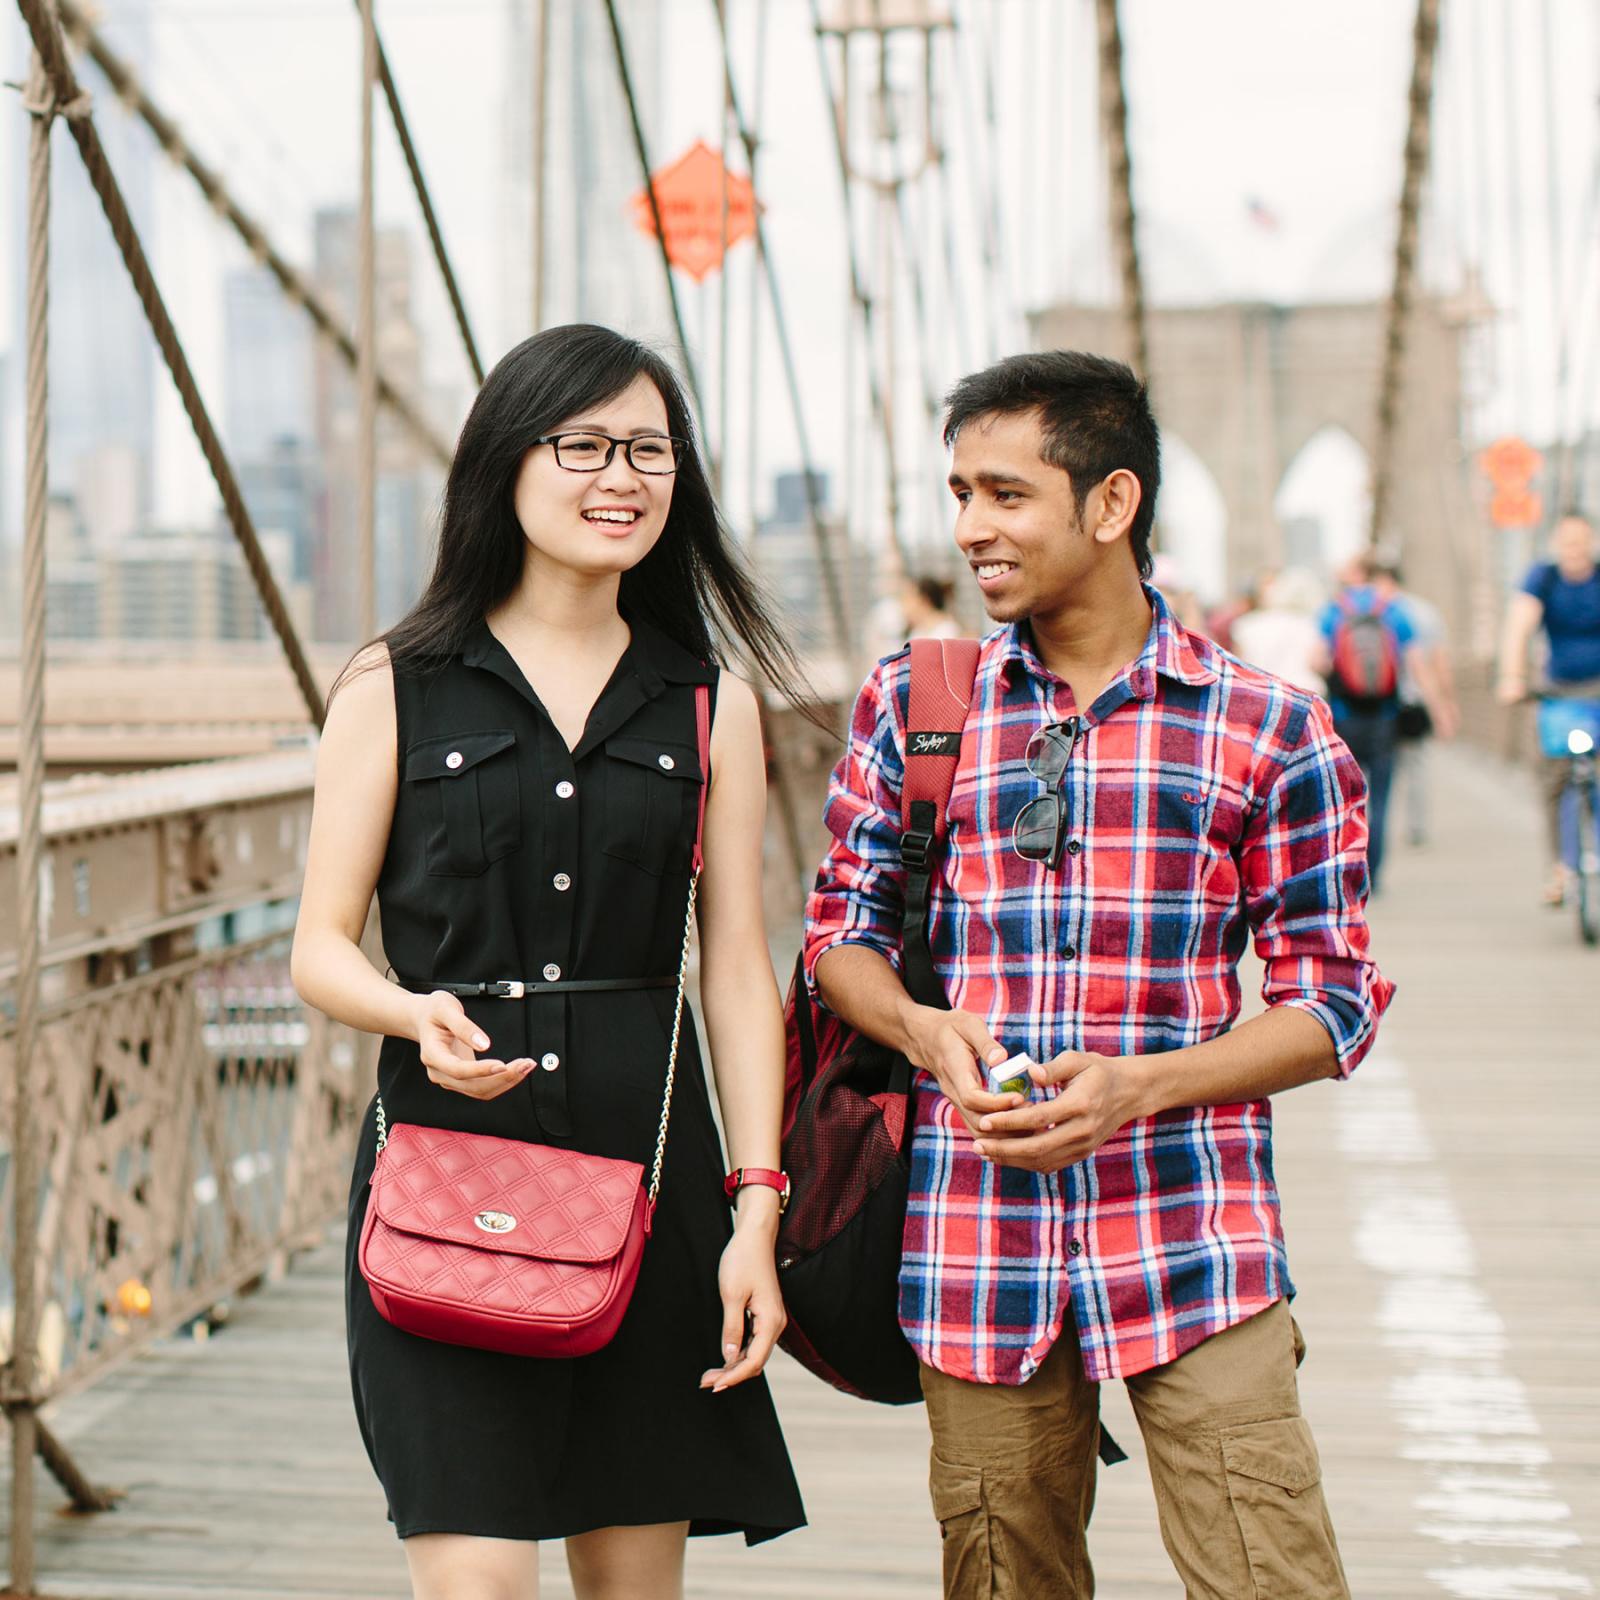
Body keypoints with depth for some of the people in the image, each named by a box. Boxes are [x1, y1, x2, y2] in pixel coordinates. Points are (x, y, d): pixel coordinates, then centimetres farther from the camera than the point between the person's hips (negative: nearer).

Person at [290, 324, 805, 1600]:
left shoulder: (710, 706, 9)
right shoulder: (396, 687, 3)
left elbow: (738, 976, 7)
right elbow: (321, 946, 3)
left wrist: (756, 1211, -1)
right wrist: (420, 1015, -19)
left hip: (645, 1160, 3)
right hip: (447, 1168, -2)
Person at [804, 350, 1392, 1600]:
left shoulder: (1269, 732, 1)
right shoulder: (912, 701, 9)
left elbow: (1335, 1001, 3)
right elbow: (843, 929, 15)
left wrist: (1140, 1084, -12)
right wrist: (927, 1030, -7)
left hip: (1193, 1235, -2)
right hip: (976, 1243, 2)